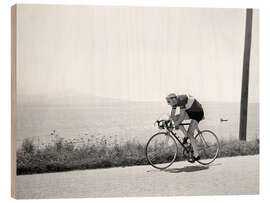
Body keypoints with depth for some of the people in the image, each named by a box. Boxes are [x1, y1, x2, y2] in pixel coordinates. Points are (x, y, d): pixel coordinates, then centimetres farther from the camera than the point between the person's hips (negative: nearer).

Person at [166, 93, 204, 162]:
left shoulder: (181, 100, -31)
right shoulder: (175, 101, -6)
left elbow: (182, 116, -33)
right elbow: (172, 115, -1)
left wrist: (176, 124, -29)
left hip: (198, 113, -8)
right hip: (190, 111, 8)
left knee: (190, 133, -13)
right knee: (175, 118, -8)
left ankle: (196, 155, -6)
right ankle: (185, 135, 5)